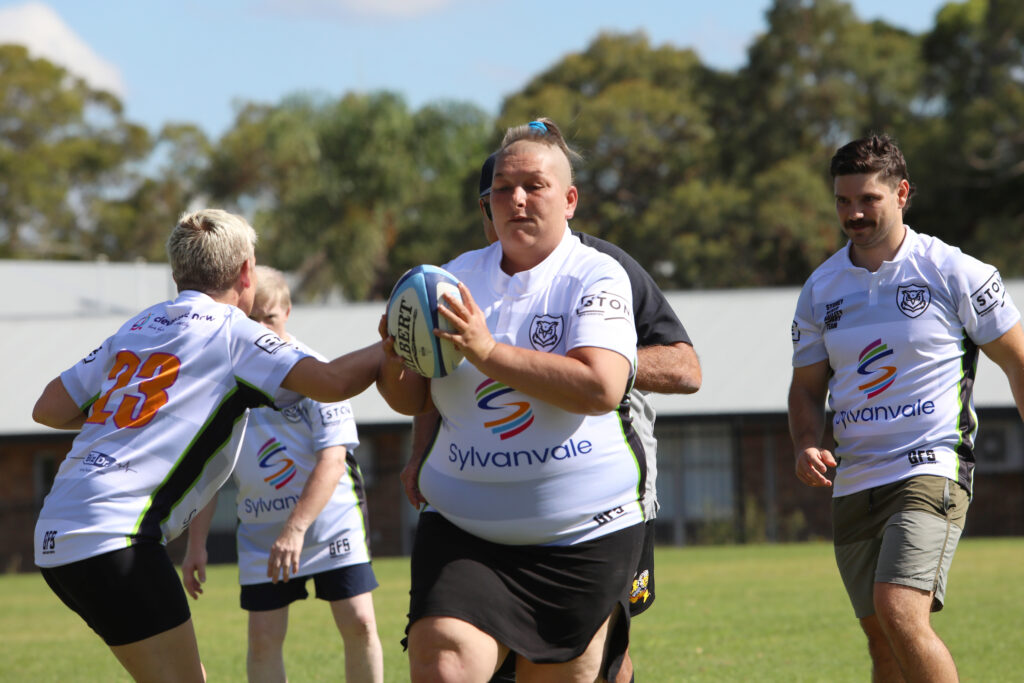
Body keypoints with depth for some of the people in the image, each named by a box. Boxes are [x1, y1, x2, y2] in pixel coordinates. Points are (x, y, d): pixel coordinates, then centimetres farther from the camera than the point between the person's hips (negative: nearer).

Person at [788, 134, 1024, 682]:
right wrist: (807, 445, -3)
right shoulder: (821, 289, 10)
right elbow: (807, 388, 18)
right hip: (853, 486, 6)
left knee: (899, 611, -25)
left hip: (931, 472, -6)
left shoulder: (954, 272, -4)